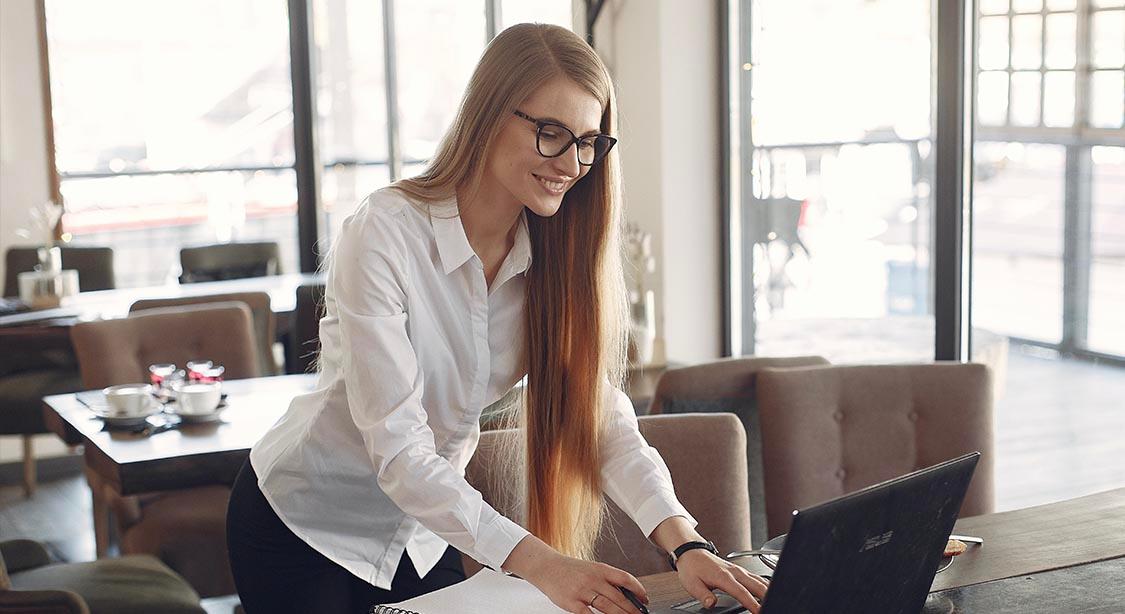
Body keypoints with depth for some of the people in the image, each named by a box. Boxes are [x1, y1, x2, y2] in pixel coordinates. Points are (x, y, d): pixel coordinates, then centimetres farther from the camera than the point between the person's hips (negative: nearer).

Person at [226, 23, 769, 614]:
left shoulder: (552, 259, -8)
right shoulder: (383, 233, -27)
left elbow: (601, 413, -15)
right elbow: (397, 449, -31)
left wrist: (685, 542, -30)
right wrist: (539, 563, -40)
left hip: (423, 531, 5)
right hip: (303, 525, -5)